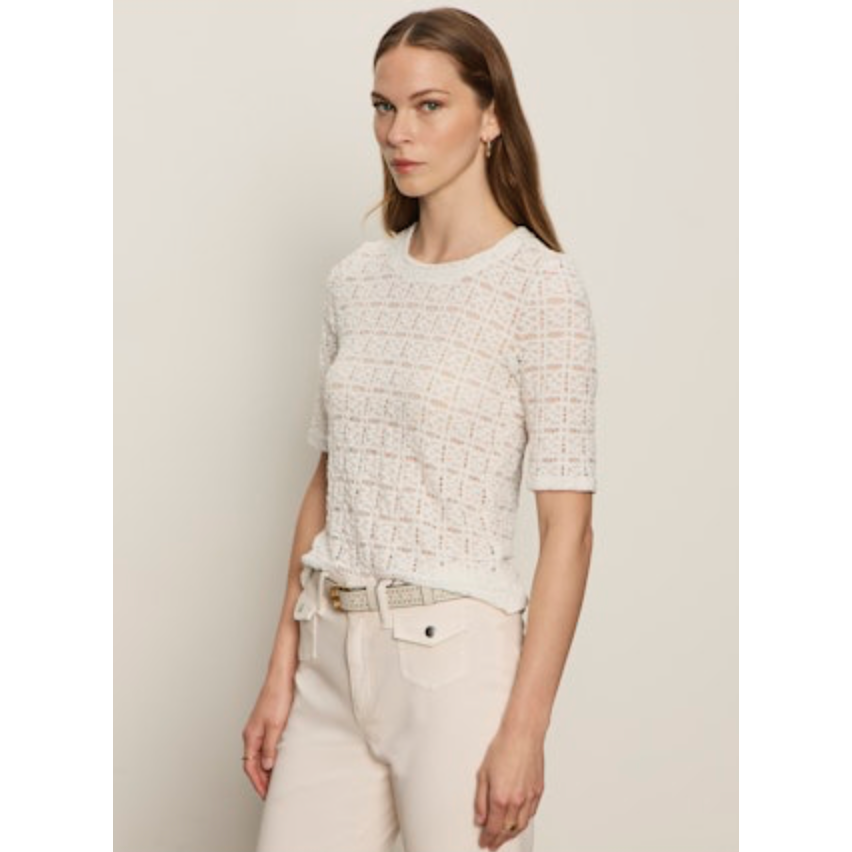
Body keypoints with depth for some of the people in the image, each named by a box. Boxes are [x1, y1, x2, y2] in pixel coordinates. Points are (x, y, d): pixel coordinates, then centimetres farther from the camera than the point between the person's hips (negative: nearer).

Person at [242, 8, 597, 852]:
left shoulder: (542, 286, -9)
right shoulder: (355, 280, 8)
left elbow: (567, 526, -11)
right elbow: (326, 484, 13)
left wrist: (524, 728, -14)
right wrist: (281, 671, 9)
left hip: (456, 658, -5)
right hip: (333, 660, 6)